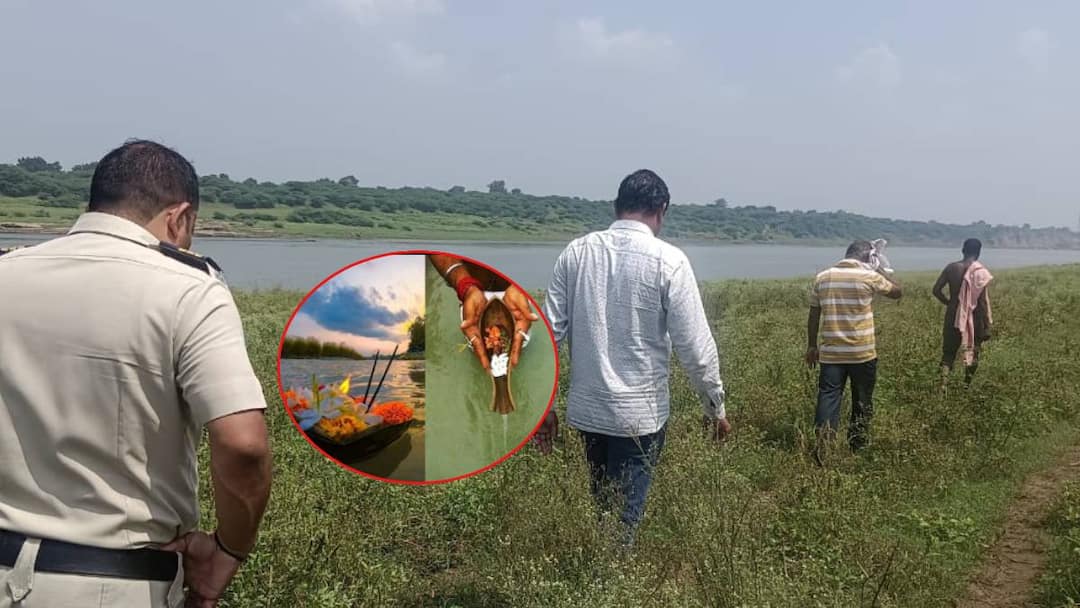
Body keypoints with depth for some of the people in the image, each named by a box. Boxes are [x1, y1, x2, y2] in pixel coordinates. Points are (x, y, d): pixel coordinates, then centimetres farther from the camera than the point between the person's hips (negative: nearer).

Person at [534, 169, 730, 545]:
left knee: (602, 509, 22)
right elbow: (695, 346, -10)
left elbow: (549, 333, 1)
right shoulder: (668, 260, -10)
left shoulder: (576, 252, 1)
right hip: (640, 414, -4)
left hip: (586, 409, 4)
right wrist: (715, 406, 4)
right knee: (623, 520, 5)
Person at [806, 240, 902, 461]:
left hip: (830, 353, 2)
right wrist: (877, 270, 17)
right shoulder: (869, 277, -7)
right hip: (862, 353, -2)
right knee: (862, 402, 14)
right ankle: (857, 447, 23)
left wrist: (811, 346, 15)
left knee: (828, 397, -1)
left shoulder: (822, 277, 4)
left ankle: (822, 442, -19)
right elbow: (897, 292, 10)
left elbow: (814, 315, 8)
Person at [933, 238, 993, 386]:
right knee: (972, 352, 13)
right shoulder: (980, 271, -10)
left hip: (953, 316, 3)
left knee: (948, 351, 11)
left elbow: (936, 290, -3)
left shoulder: (951, 268, -2)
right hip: (973, 318, -2)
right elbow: (982, 301, -11)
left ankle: (943, 383, -3)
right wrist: (986, 327, -7)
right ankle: (966, 385, 17)